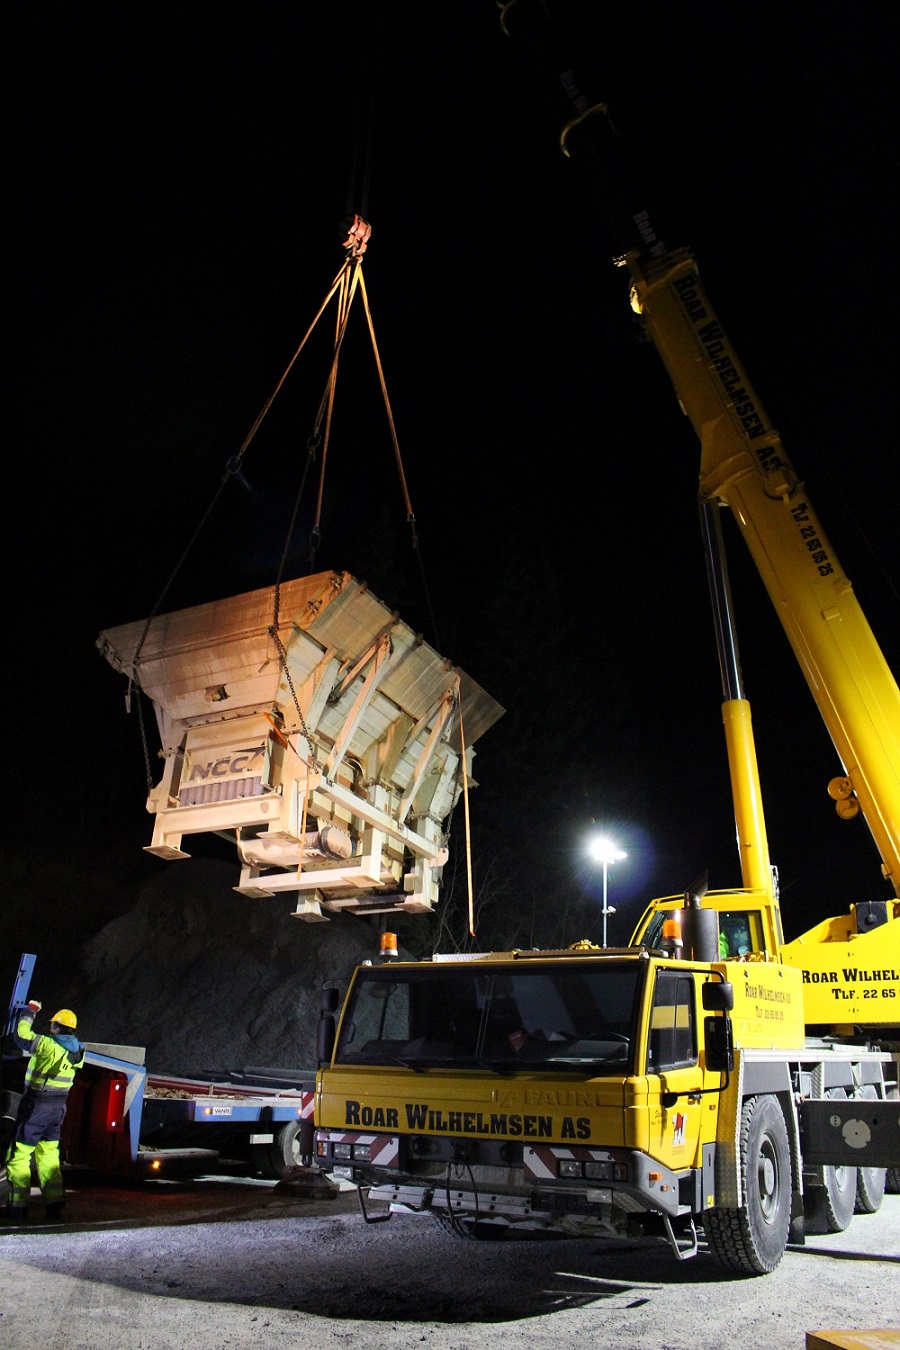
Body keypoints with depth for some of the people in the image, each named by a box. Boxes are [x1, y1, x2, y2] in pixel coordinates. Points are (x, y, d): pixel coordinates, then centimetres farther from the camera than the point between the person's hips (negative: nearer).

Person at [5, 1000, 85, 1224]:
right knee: (48, 1154, 16)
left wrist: (30, 1011, 3)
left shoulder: (47, 1044, -20)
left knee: (19, 1155, 4)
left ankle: (17, 1206, 3)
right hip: (58, 1107, 7)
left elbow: (22, 1034, -14)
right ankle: (54, 1204, 15)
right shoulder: (77, 1051, 1)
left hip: (36, 1106, -7)